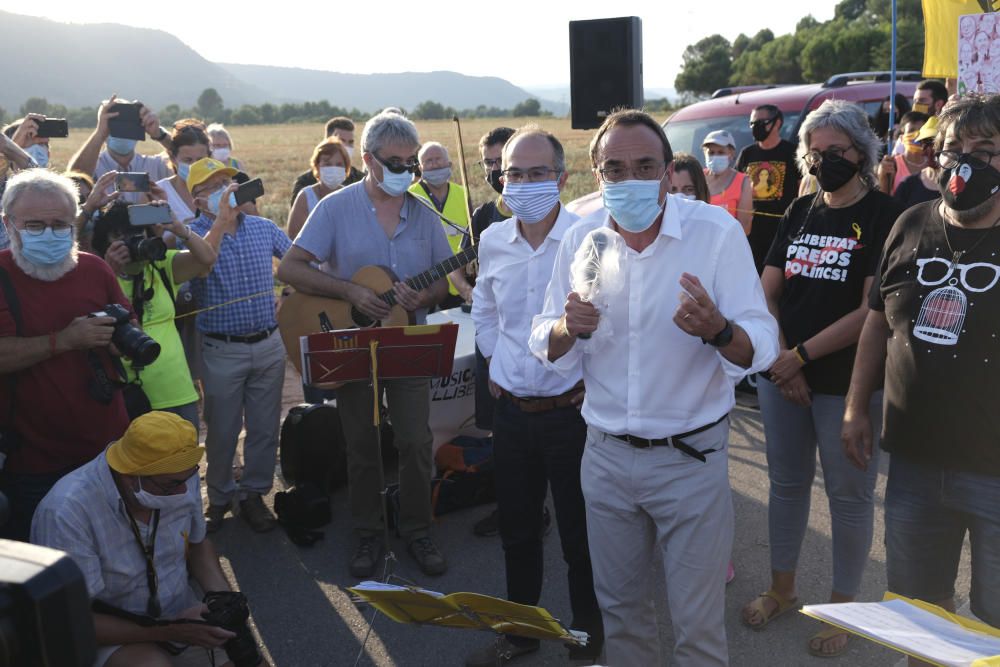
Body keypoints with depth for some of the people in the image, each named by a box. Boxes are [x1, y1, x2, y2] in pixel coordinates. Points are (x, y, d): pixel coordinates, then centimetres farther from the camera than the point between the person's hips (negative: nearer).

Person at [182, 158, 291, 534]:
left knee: (264, 427, 10)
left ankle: (254, 492, 26)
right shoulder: (193, 234, -6)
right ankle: (220, 496, 27)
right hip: (222, 351, -3)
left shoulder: (264, 228, 5)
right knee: (222, 430, 9)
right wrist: (221, 222, -28)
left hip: (269, 345, 3)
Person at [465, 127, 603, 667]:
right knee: (516, 530, 19)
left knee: (580, 535, 11)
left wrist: (593, 378, -12)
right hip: (511, 410, 5)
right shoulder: (492, 241, 4)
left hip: (572, 410, -5)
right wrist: (494, 363, 12)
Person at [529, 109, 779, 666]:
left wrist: (718, 330, -37)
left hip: (692, 457, -3)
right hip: (606, 454, 4)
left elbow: (762, 347, -15)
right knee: (620, 609, 21)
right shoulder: (581, 239, -1)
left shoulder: (717, 231, -13)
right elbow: (549, 350, 4)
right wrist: (568, 328, -20)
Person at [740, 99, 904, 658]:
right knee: (787, 484, 16)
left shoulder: (884, 215, -8)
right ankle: (782, 590, 34)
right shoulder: (800, 213, 9)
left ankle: (843, 608, 24)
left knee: (850, 495, 7)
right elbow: (766, 293, 6)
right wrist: (780, 362, -7)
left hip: (849, 382, -5)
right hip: (782, 376, 5)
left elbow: (871, 311, -16)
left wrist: (802, 355, -15)